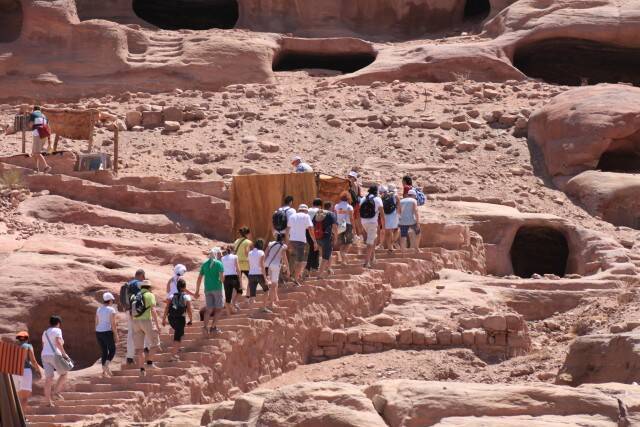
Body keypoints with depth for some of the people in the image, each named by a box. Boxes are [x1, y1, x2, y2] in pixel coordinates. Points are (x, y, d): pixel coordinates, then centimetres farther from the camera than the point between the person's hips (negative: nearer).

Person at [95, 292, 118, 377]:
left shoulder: (99, 309, 9)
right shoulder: (111, 310, -9)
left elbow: (96, 323, 11)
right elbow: (113, 324, -12)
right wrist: (116, 335, -6)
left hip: (98, 332, 6)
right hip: (107, 333, -6)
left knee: (104, 352, 13)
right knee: (112, 350, 10)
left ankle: (104, 371, 6)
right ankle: (106, 365, -13)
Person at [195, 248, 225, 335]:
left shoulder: (204, 264, 11)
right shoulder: (219, 263, -6)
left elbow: (199, 278, 9)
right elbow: (222, 277, -16)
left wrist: (197, 291, 12)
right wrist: (222, 280, 8)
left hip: (207, 289, 5)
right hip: (217, 288, -5)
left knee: (209, 309, 7)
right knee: (219, 308, 6)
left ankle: (205, 326, -13)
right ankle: (213, 327, -3)